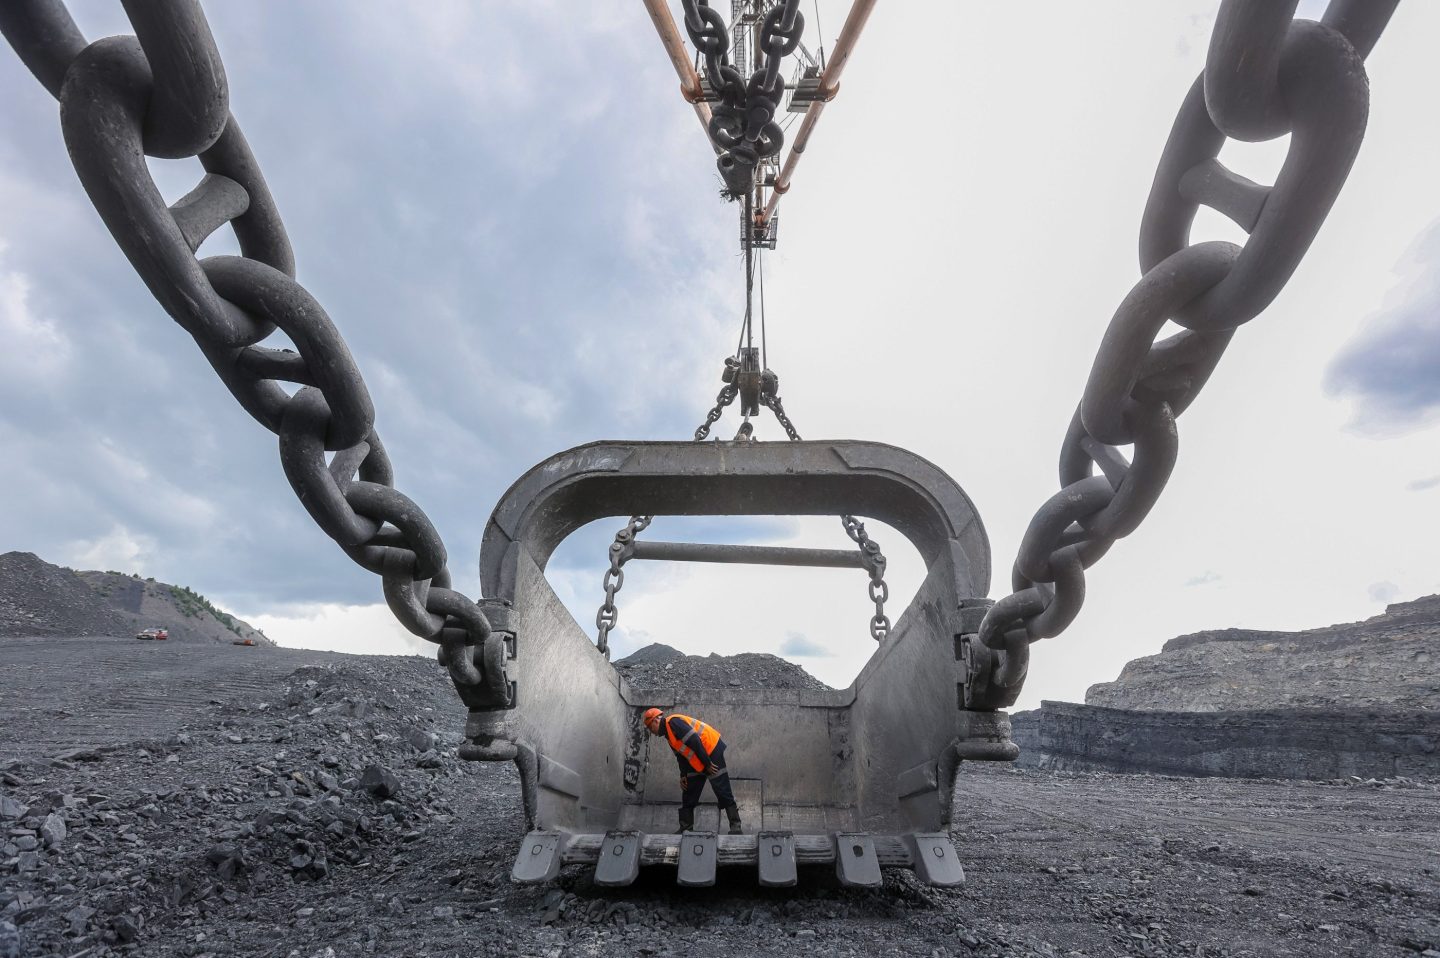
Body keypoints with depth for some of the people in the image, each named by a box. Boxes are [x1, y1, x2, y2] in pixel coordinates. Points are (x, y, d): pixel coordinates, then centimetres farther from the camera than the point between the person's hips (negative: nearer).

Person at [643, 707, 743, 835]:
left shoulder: (672, 722, -17)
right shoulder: (668, 733, 15)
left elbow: (694, 741, -23)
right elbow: (681, 755, 19)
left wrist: (707, 763, -20)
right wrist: (683, 775, 9)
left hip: (712, 750, -11)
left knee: (722, 791, -10)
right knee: (689, 793, 10)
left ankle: (735, 826, -7)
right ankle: (685, 827, 16)